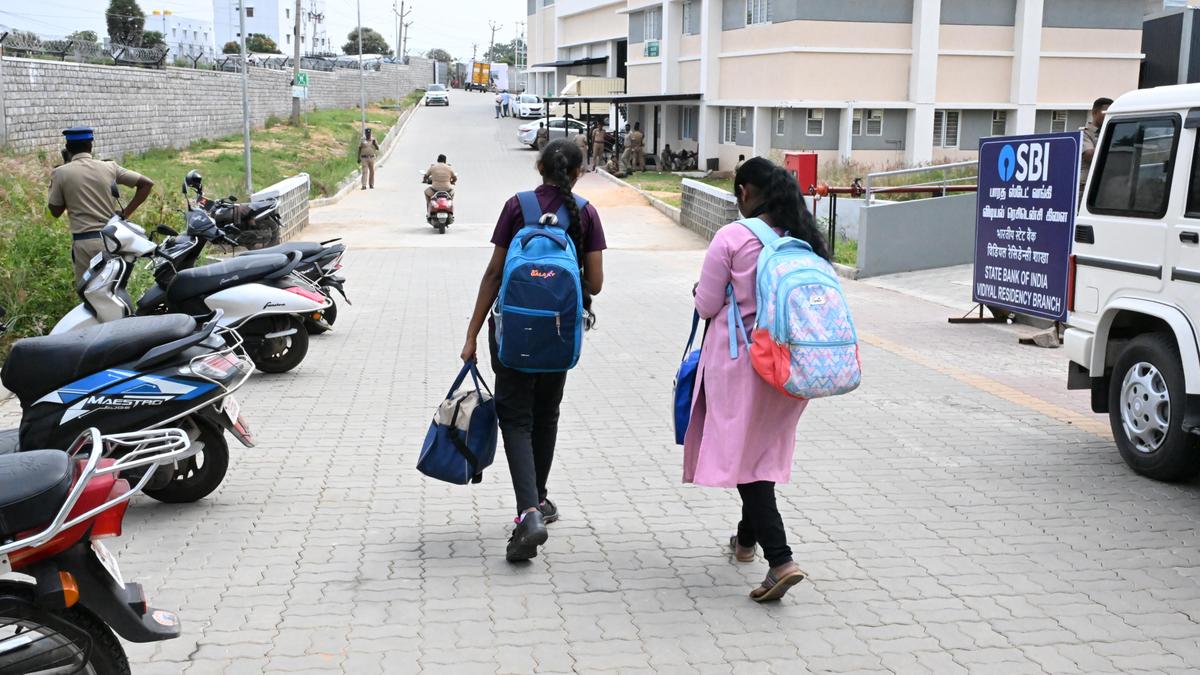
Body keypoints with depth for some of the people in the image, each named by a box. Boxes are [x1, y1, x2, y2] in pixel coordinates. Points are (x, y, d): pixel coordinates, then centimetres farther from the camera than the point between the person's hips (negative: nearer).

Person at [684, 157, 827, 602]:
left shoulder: (733, 237, -12)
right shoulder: (805, 238, 4)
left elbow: (706, 306, -9)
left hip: (741, 360, -6)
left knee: (743, 453, -2)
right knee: (765, 448, 20)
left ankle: (780, 559, -14)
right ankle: (747, 538, 37)